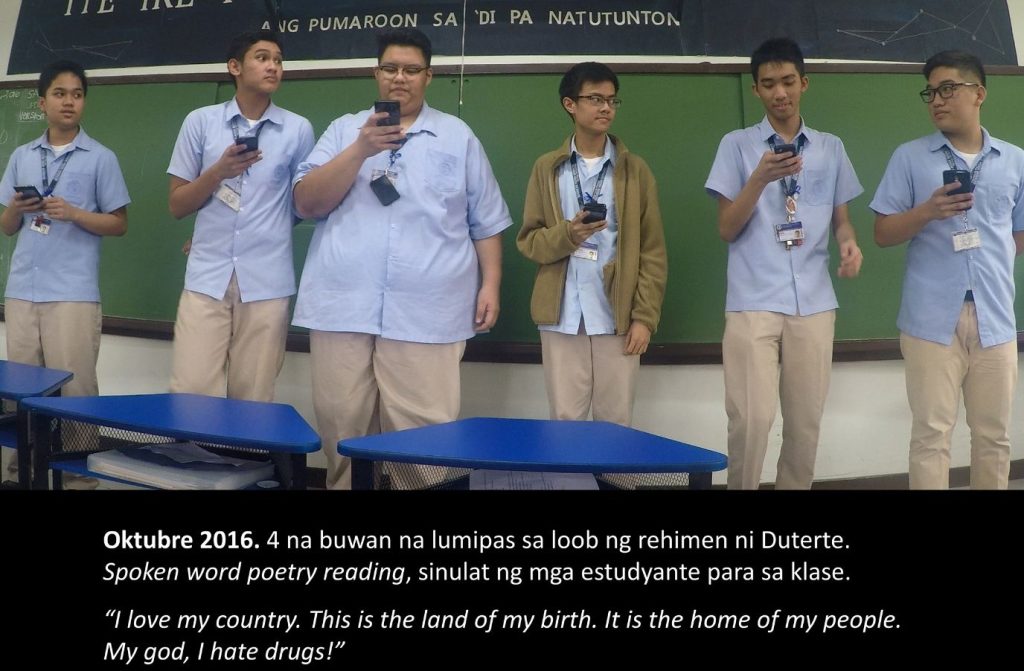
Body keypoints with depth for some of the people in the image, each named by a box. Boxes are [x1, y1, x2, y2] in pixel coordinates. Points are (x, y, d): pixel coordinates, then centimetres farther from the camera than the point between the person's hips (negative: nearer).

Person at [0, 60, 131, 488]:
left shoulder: (101, 158, 2)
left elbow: (119, 224, 1)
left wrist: (73, 213, -14)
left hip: (73, 292, -4)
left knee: (74, 388, -2)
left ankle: (80, 473, 8)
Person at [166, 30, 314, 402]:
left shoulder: (298, 130, 4)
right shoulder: (200, 121, 5)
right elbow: (177, 206, 5)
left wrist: (266, 231, 10)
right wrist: (218, 171, -10)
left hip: (267, 282, 0)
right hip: (206, 278, 0)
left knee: (253, 401, 4)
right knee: (192, 393, -3)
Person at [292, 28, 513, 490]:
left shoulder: (458, 136, 13)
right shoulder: (344, 129, 14)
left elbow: (486, 221, 13)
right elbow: (306, 203, 2)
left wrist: (490, 285, 5)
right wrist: (361, 150, -8)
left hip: (426, 313, -1)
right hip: (343, 306, 2)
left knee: (422, 434, -6)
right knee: (341, 429, 4)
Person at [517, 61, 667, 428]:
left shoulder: (635, 169, 6)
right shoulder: (547, 168, 8)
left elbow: (653, 251, 3)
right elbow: (529, 240, 5)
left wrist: (644, 315, -5)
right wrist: (567, 234, -15)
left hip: (617, 315, 0)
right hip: (563, 316, 0)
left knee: (616, 422, 5)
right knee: (565, 420, 6)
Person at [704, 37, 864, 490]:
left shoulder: (831, 148, 13)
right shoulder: (737, 145, 4)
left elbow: (840, 219, 17)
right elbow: (727, 230, -1)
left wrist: (850, 243, -6)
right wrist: (761, 178, -15)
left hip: (813, 303, 3)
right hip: (753, 302, -3)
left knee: (806, 422, 6)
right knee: (751, 418, -10)